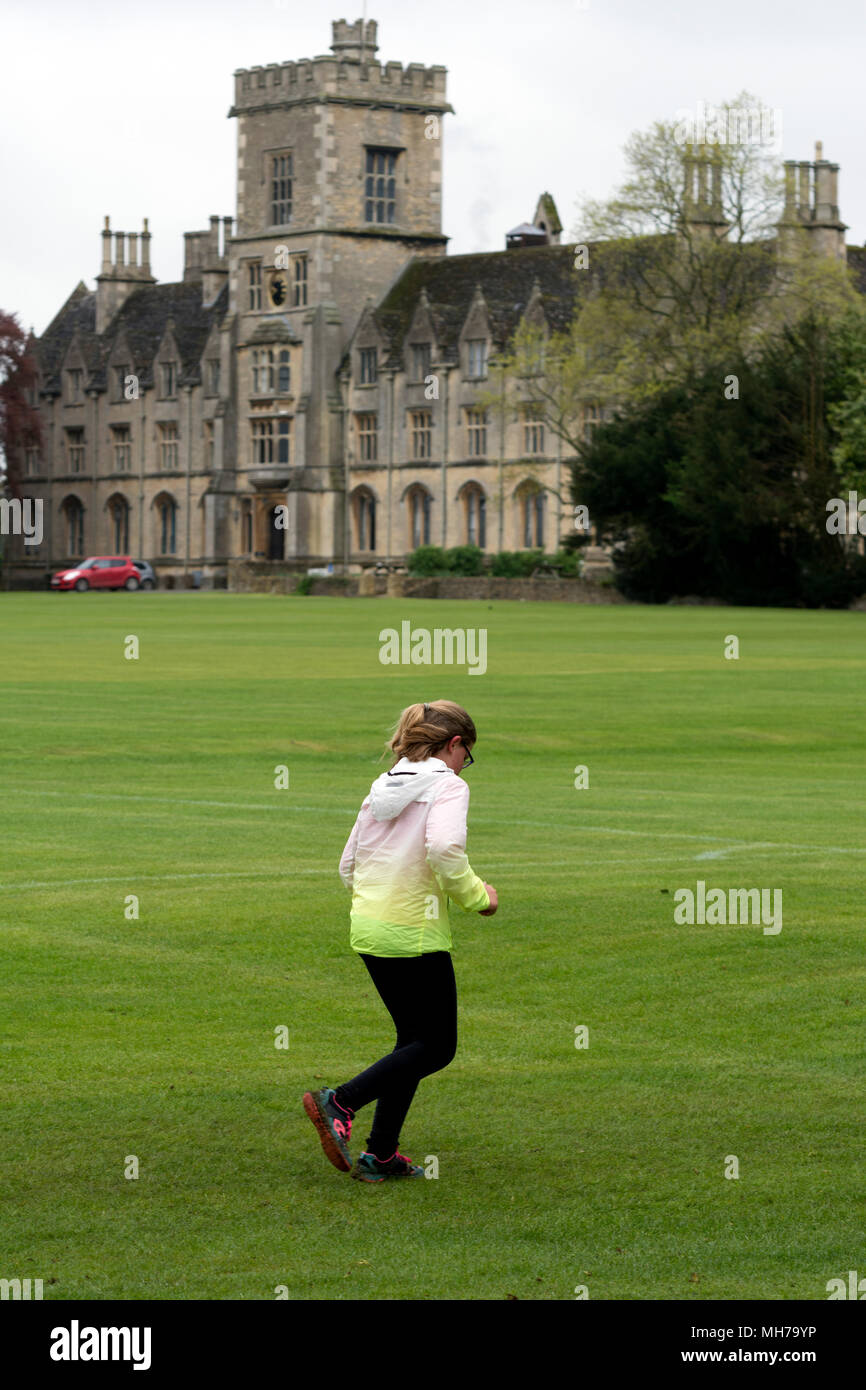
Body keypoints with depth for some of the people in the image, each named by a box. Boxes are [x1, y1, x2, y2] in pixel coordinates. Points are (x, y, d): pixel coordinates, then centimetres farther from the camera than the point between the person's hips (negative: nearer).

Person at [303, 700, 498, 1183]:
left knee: (415, 1038, 17)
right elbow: (444, 849, -27)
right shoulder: (448, 786, -8)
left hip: (368, 927, 8)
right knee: (436, 1046, 3)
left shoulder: (383, 786, 13)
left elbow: (348, 864, 15)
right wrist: (478, 897, -13)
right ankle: (340, 1102, -11)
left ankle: (381, 1155, 14)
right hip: (416, 933, -8)